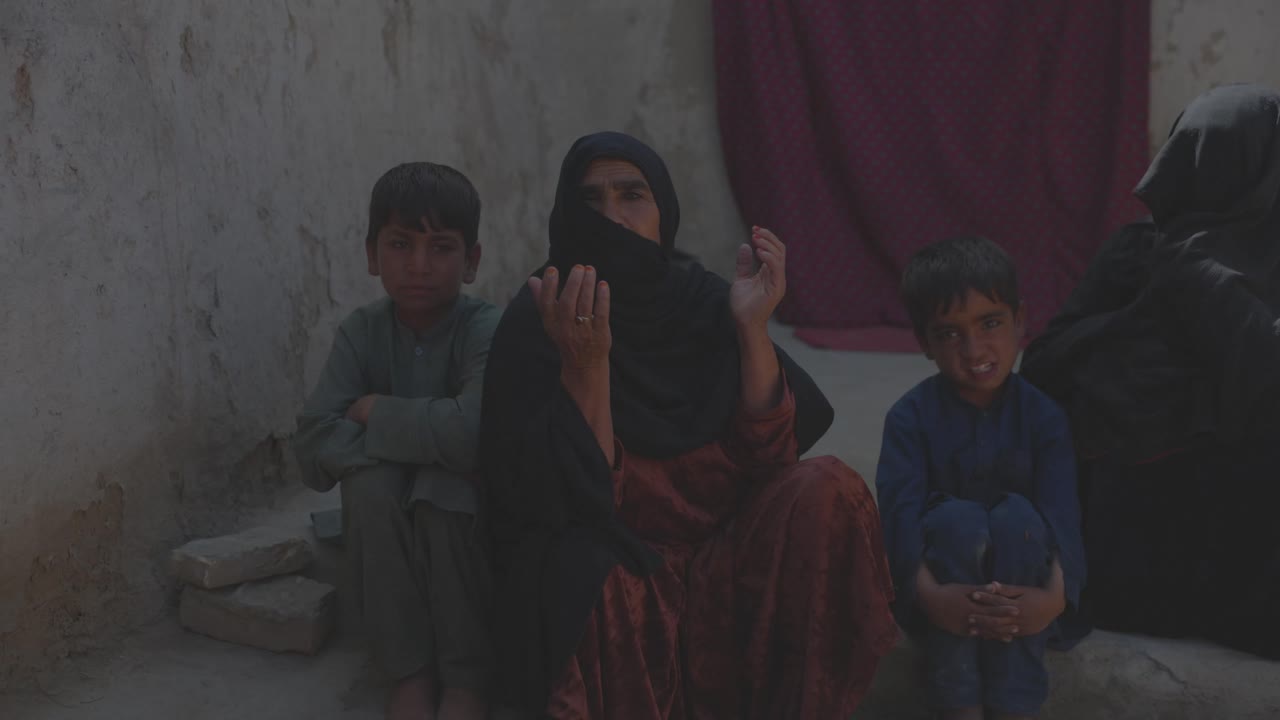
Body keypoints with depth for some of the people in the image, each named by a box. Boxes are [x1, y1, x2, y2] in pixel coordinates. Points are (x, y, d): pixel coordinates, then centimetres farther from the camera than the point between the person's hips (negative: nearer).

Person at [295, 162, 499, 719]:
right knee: (369, 479, -27)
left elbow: (473, 433, -39)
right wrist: (418, 435, -30)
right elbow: (316, 448, -19)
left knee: (445, 483, -33)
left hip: (473, 513, -3)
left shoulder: (488, 330, -20)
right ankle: (411, 672, -15)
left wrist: (376, 413, -24)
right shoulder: (361, 332, -8)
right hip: (388, 525, 3)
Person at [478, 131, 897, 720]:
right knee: (609, 597, -37)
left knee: (826, 493, -20)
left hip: (720, 548, 5)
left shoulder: (704, 301, -1)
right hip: (603, 562, -4)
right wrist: (584, 362, -32)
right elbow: (572, 496, -20)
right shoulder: (537, 321, -11)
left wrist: (752, 326, -17)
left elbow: (772, 458, -7)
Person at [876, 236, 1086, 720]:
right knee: (956, 519, -30)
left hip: (1018, 594, 1)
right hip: (944, 594, -1)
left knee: (1017, 516, -28)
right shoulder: (911, 416, -8)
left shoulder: (1043, 416, -5)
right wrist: (930, 595, -41)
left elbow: (1062, 513, -19)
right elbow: (900, 512, -22)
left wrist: (1055, 596, -39)